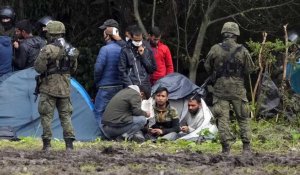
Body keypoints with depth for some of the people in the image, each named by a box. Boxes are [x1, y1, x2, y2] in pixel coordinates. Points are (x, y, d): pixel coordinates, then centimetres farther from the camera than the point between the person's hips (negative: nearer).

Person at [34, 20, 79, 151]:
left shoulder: (48, 50, -15)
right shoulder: (71, 50, 6)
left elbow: (39, 68, -13)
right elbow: (73, 69, 15)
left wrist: (41, 56, 5)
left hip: (49, 87, -5)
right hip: (65, 88, 5)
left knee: (46, 115, 1)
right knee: (65, 115, 10)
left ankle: (47, 144, -1)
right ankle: (69, 144, 4)